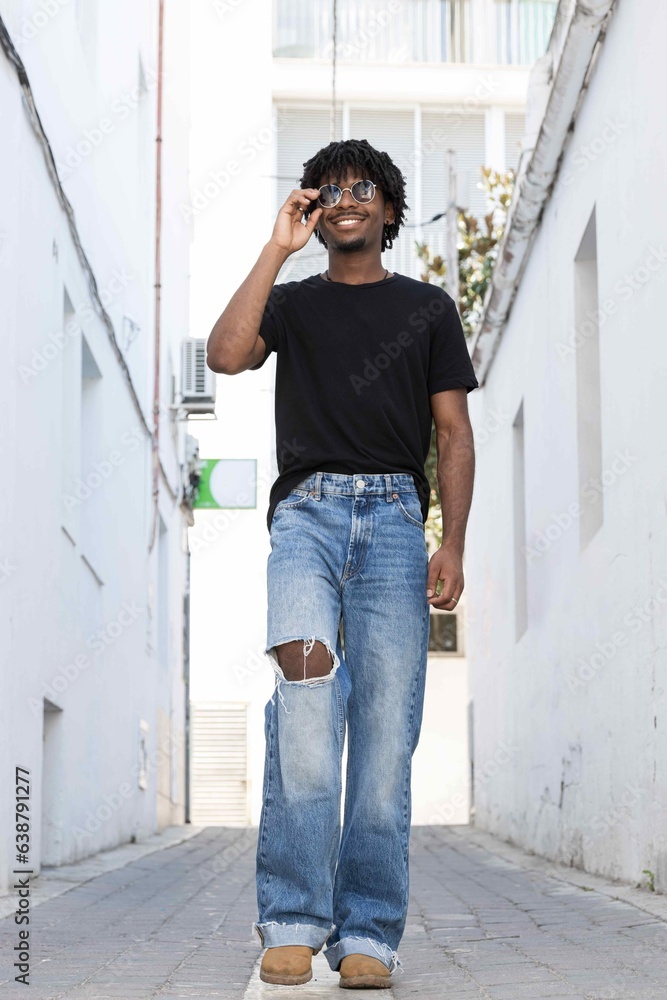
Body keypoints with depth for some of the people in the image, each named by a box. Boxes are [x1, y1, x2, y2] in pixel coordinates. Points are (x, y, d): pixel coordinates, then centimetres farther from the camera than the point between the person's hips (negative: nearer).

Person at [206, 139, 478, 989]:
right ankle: (293, 923, -21)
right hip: (307, 511, -1)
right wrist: (276, 249, 1)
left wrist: (452, 543, -1)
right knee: (305, 697, -22)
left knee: (386, 726, -7)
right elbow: (226, 354, -2)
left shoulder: (427, 308, 19)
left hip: (394, 515, 1)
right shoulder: (292, 303, 19)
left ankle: (368, 936, -4)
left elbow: (454, 434, 12)